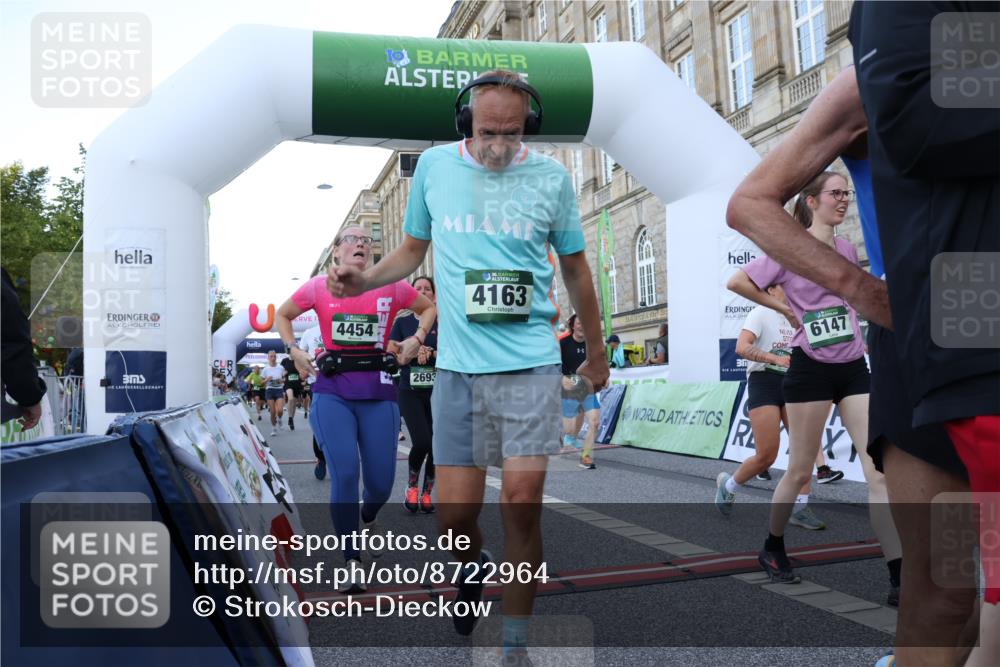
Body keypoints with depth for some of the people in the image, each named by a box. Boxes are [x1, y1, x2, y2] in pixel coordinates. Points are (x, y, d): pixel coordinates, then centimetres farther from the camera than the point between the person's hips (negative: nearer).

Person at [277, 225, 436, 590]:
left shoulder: (391, 286, 3)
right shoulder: (318, 287, 4)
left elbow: (429, 307, 19)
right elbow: (283, 315, 21)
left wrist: (417, 338, 3)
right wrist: (294, 350, 7)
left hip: (378, 393, 1)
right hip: (333, 392, -1)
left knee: (381, 481, 3)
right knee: (344, 472, -14)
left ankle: (368, 518, 41)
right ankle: (352, 560, 4)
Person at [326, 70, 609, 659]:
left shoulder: (552, 178, 3)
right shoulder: (434, 166, 6)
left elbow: (575, 269, 13)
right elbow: (413, 249, 18)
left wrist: (596, 354, 19)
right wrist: (364, 279, -2)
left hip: (531, 361, -1)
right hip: (458, 364, 2)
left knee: (522, 501, -7)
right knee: (454, 512, 1)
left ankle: (517, 641, 15)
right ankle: (475, 565, 38)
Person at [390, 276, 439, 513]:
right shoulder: (402, 322, 7)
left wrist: (431, 353, -17)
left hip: (438, 391, 1)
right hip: (410, 391, -1)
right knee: (421, 441, -15)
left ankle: (426, 492, 20)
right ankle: (412, 483, 13)